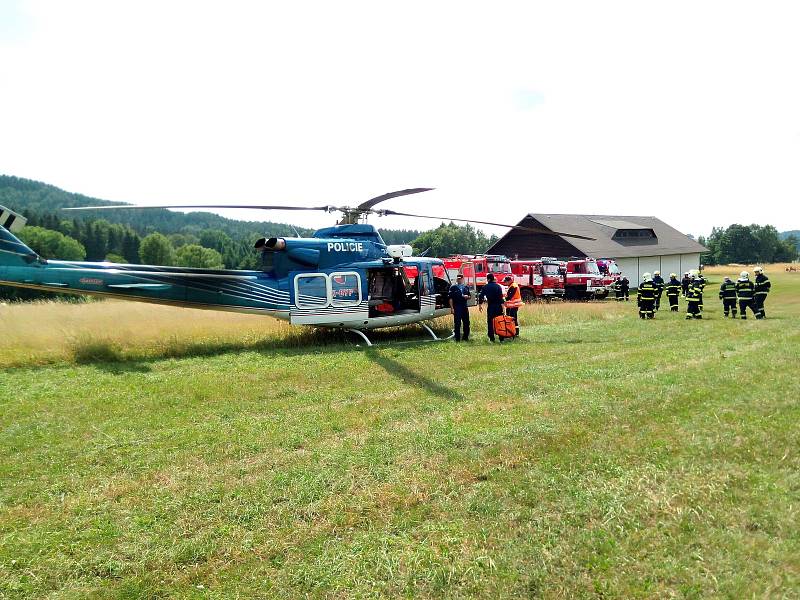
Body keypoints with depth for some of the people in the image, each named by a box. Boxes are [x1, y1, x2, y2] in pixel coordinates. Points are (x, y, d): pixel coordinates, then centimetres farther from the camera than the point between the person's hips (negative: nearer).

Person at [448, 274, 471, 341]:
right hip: (457, 307, -5)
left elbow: (469, 296, 22)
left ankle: (465, 337, 21)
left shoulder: (466, 287, 14)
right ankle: (457, 338, 2)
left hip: (465, 307, 5)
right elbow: (451, 298, -4)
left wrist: (467, 296, -3)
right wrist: (452, 308, -11)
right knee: (457, 323, -4)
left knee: (466, 323, 8)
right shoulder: (453, 287, 1)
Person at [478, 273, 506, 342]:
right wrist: (502, 305, -6)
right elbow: (501, 297, -5)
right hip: (499, 306, 1)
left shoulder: (485, 287, -1)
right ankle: (501, 338, 7)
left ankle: (492, 338, 3)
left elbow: (481, 296, -5)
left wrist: (480, 305, 3)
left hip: (491, 306, -1)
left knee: (490, 322, 5)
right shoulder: (498, 286, 2)